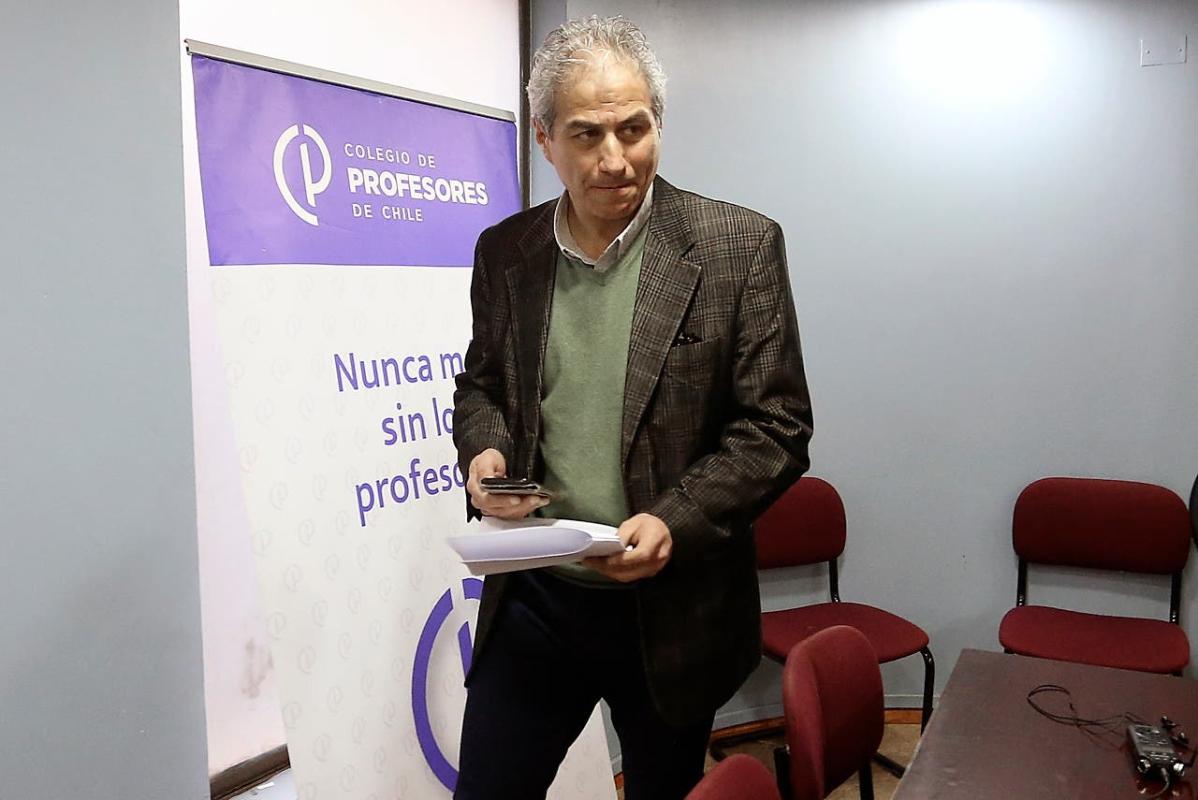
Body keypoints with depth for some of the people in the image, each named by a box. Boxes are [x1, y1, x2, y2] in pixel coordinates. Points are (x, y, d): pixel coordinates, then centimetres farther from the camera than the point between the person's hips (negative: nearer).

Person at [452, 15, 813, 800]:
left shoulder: (739, 245, -9)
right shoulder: (505, 251, 2)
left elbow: (777, 427, -8)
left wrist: (677, 521, -22)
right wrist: (485, 448, -8)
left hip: (672, 608, -2)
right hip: (532, 597, 3)